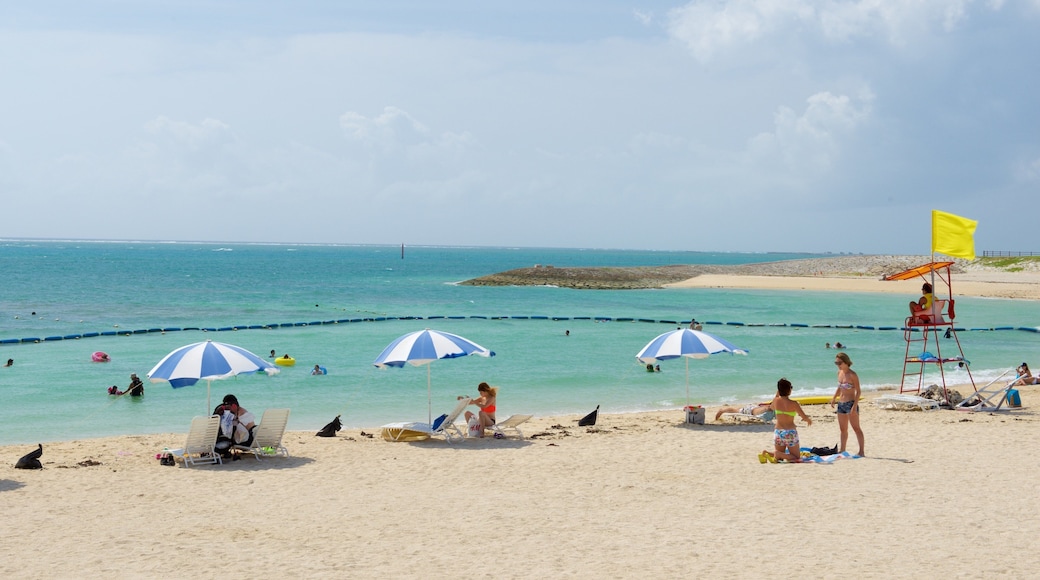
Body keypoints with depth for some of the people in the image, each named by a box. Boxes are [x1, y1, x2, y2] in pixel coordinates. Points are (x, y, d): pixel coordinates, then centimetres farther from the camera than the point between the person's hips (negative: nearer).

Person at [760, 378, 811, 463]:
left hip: (778, 432, 5)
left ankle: (767, 453, -10)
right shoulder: (793, 404, -14)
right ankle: (778, 454, -20)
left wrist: (777, 394, 19)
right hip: (790, 433, -5)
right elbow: (804, 417, -7)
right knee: (797, 458, 7)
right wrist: (809, 420, 16)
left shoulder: (776, 400, -3)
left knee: (779, 457, 22)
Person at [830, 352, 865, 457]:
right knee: (843, 429, 15)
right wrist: (834, 398, 14)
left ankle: (861, 451, -5)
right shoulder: (839, 373, 7)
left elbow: (858, 391, -15)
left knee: (856, 428, -6)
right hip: (841, 404, 8)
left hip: (850, 403, -8)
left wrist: (855, 406, -21)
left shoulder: (852, 375, -14)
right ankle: (842, 450, 24)